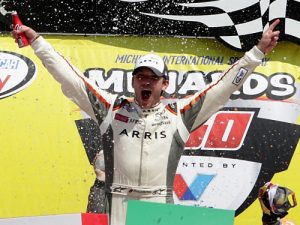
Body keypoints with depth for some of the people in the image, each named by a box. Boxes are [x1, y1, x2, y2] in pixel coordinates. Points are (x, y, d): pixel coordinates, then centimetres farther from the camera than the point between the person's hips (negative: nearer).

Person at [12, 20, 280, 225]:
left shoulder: (179, 113, 9)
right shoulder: (112, 108, 10)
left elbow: (224, 86, 9)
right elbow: (71, 79, 11)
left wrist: (258, 51, 5)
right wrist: (37, 41, 11)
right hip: (119, 202, 1)